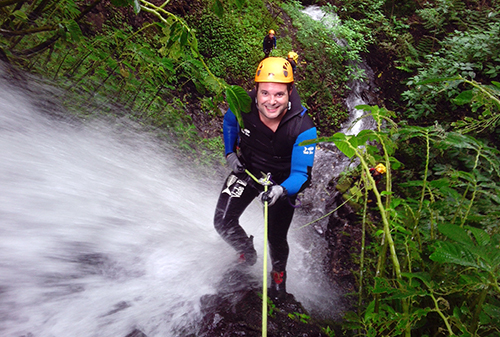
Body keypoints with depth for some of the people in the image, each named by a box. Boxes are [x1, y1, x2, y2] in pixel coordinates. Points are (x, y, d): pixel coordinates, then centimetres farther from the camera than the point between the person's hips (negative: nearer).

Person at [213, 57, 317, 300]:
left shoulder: (303, 128, -32)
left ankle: (279, 273, 44)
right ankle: (247, 253, 31)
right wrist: (230, 153, -5)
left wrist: (280, 190, -47)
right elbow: (229, 122, 2)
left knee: (276, 239, 6)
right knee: (223, 223, -5)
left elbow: (301, 173, -28)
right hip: (246, 171, 3)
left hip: (281, 182, -2)